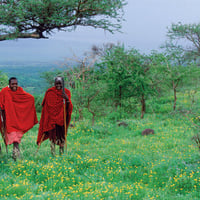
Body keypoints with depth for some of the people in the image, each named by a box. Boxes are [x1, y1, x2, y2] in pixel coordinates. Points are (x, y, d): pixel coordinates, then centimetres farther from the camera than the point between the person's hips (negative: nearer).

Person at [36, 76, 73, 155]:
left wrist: (67, 99, -20)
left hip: (62, 117, 1)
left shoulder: (66, 92, 2)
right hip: (52, 117, -1)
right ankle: (53, 152, -4)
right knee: (53, 134, -7)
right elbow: (46, 106, 4)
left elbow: (69, 107, -2)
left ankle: (61, 151, 19)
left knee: (62, 134, 4)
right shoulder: (50, 92, -1)